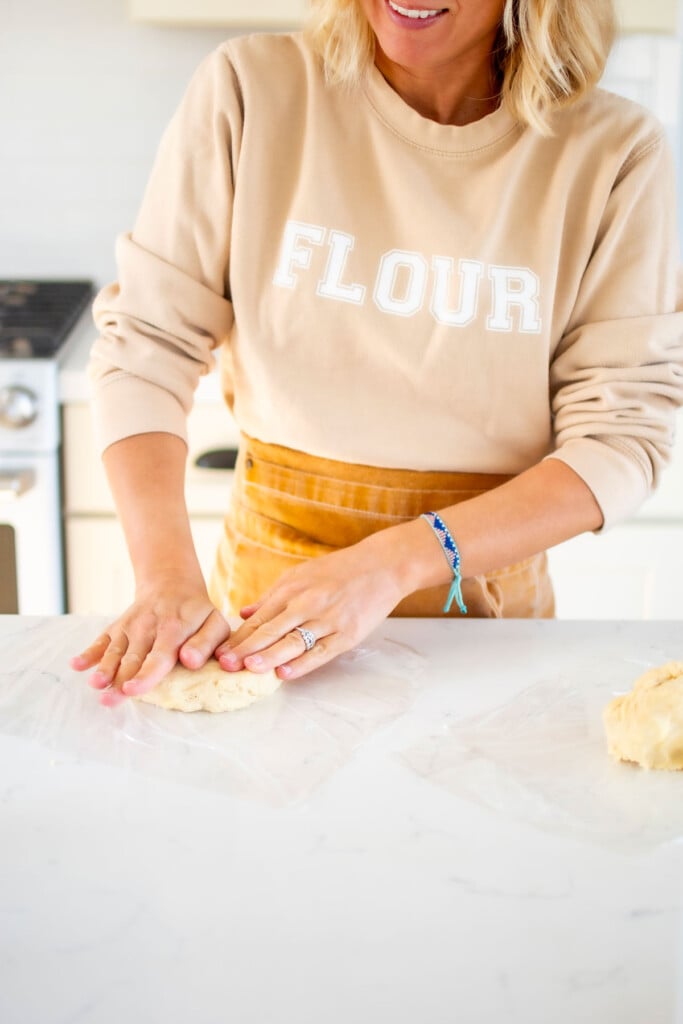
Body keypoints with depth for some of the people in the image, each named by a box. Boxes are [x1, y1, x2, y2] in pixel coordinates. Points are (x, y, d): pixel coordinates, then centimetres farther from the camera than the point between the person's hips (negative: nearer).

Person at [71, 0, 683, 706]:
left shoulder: (613, 153, -6)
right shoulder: (251, 88, -5)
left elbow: (624, 436, -9)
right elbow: (145, 345, -5)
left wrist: (396, 562, -22)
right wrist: (168, 576, -19)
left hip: (485, 582, 0)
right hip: (272, 593, 0)